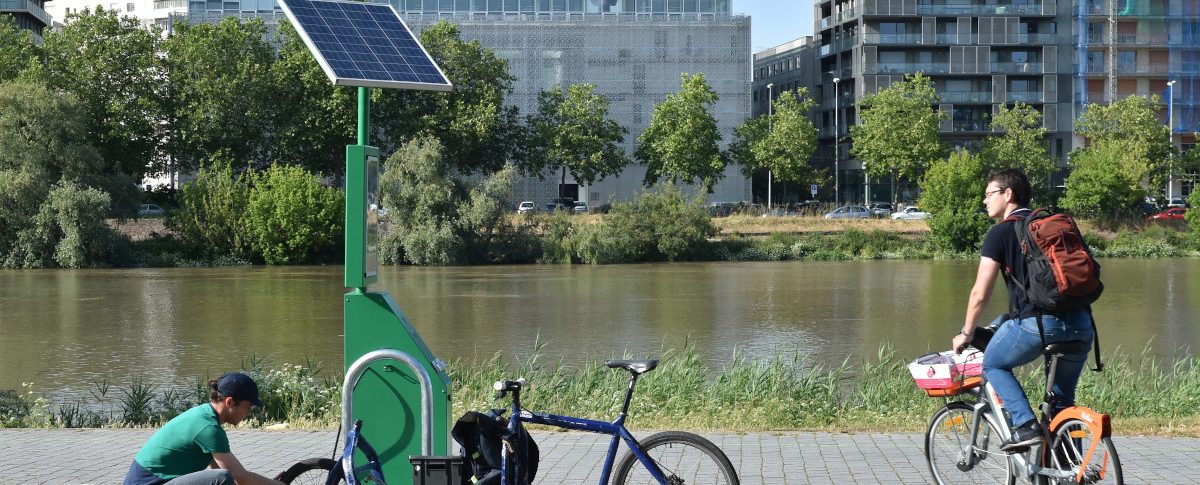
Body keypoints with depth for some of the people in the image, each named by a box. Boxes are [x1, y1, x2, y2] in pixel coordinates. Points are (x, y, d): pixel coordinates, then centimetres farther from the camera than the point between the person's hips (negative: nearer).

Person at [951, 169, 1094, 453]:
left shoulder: (1001, 232, 4)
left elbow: (980, 295, 2)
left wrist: (966, 334, 18)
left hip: (1037, 322, -6)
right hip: (1081, 324, 6)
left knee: (993, 364, 18)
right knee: (1063, 399, 20)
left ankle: (1025, 426, 0)